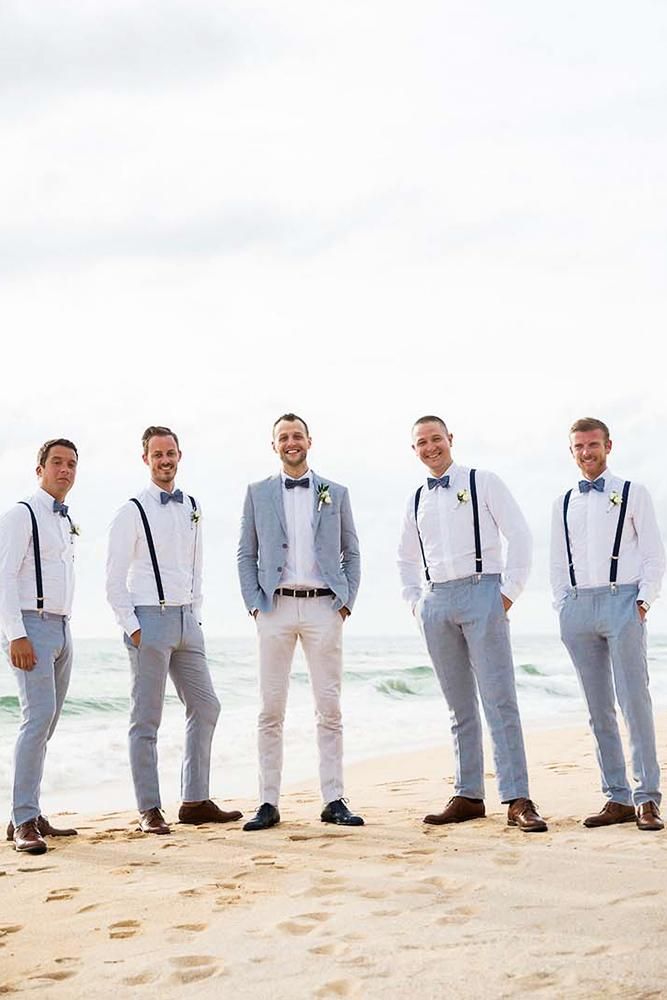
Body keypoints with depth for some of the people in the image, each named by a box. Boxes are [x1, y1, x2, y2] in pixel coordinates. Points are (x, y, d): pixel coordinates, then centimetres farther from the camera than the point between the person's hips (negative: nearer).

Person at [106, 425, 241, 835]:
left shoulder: (192, 508, 11)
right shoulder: (133, 512, -6)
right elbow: (115, 581, -7)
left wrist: (195, 614, 12)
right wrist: (132, 628, -12)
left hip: (187, 619, 7)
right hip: (150, 620, -6)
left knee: (206, 708, 8)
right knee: (147, 719, -1)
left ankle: (195, 801, 17)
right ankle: (150, 810, 6)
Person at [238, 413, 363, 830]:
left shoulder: (336, 493, 11)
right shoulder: (258, 493, 10)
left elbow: (352, 553, 13)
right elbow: (246, 554, 9)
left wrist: (347, 601, 2)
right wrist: (255, 604, -1)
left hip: (324, 608, 0)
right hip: (276, 608, 0)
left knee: (330, 708, 0)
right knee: (271, 709, 0)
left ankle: (334, 801, 6)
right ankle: (269, 803, 5)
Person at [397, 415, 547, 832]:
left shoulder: (483, 482, 2)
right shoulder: (416, 501, 16)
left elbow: (520, 535, -3)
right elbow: (407, 557, 29)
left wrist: (510, 591, -8)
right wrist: (415, 601, 16)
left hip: (480, 593, -5)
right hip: (435, 602, 5)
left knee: (499, 699, -9)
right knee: (460, 706, 8)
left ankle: (518, 800, -9)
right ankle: (469, 796, 13)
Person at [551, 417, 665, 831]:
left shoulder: (632, 493, 7)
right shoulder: (563, 504, 17)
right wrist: (563, 606, 7)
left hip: (621, 602, -4)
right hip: (578, 608, 4)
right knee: (599, 707, 4)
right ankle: (618, 798, 9)